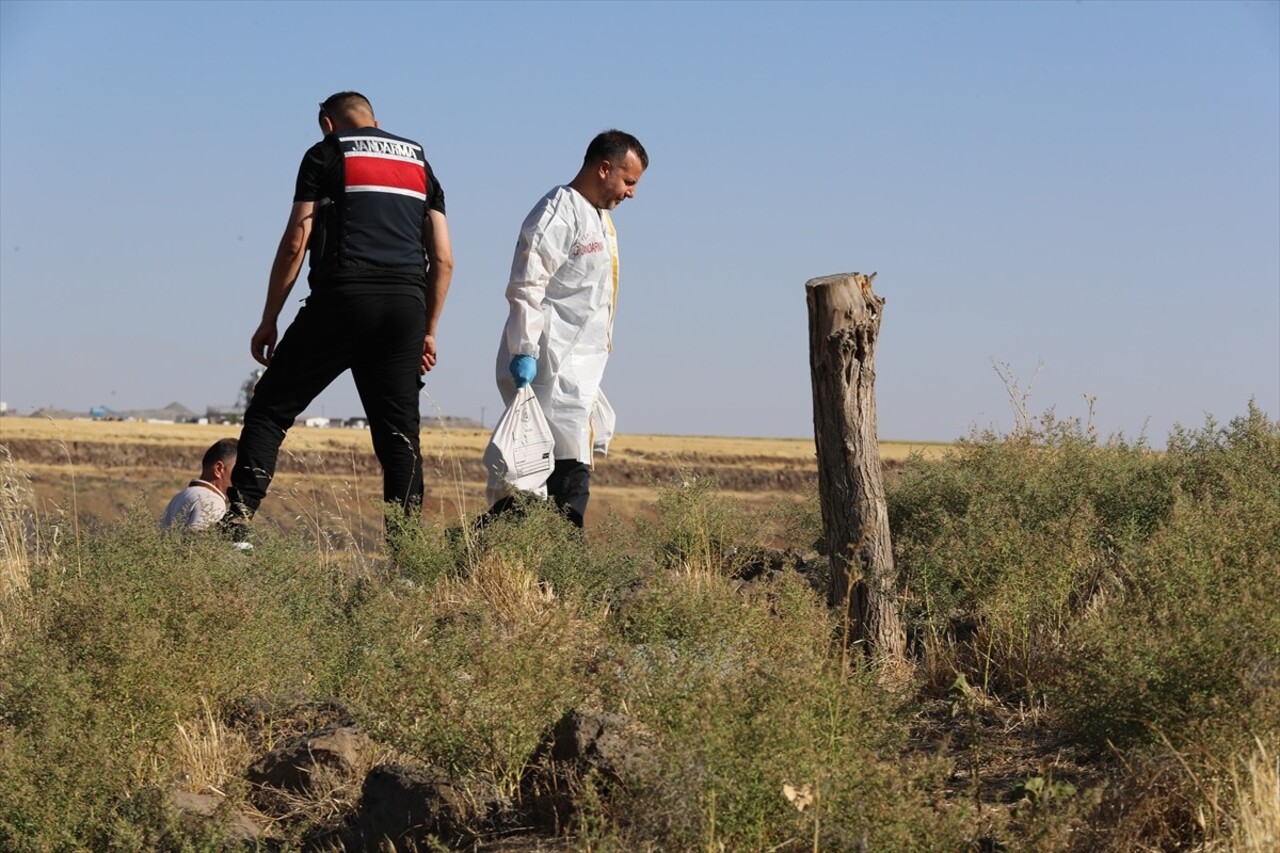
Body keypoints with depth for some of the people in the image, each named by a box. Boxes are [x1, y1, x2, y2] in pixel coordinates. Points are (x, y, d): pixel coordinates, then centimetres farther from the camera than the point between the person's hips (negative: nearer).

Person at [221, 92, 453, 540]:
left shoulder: (326, 154, 9)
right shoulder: (419, 162, 22)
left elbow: (295, 243, 1)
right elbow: (443, 259, 14)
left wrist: (268, 321, 5)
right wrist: (428, 332, 20)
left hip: (341, 300, -4)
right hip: (406, 305, 4)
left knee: (269, 409, 3)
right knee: (399, 432, 6)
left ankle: (238, 520, -9)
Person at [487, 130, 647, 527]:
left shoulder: (601, 220, 22)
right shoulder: (558, 212, -10)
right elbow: (526, 287, -17)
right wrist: (524, 353, -23)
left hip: (582, 368, 10)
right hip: (552, 366, -10)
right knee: (569, 467, -15)